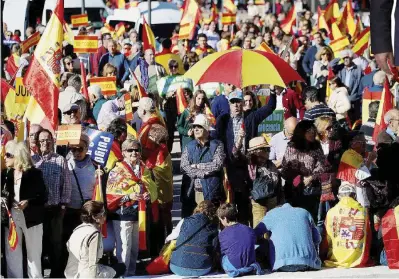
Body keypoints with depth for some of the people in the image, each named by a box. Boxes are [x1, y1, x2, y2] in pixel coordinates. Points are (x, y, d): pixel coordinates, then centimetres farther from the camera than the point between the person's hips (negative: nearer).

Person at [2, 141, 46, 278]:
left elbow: (43, 197, -7)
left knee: (34, 254, 4)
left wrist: (28, 202, -23)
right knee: (12, 253, 5)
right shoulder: (6, 174, 6)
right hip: (11, 218, 4)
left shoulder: (34, 174, -8)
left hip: (31, 219, -4)